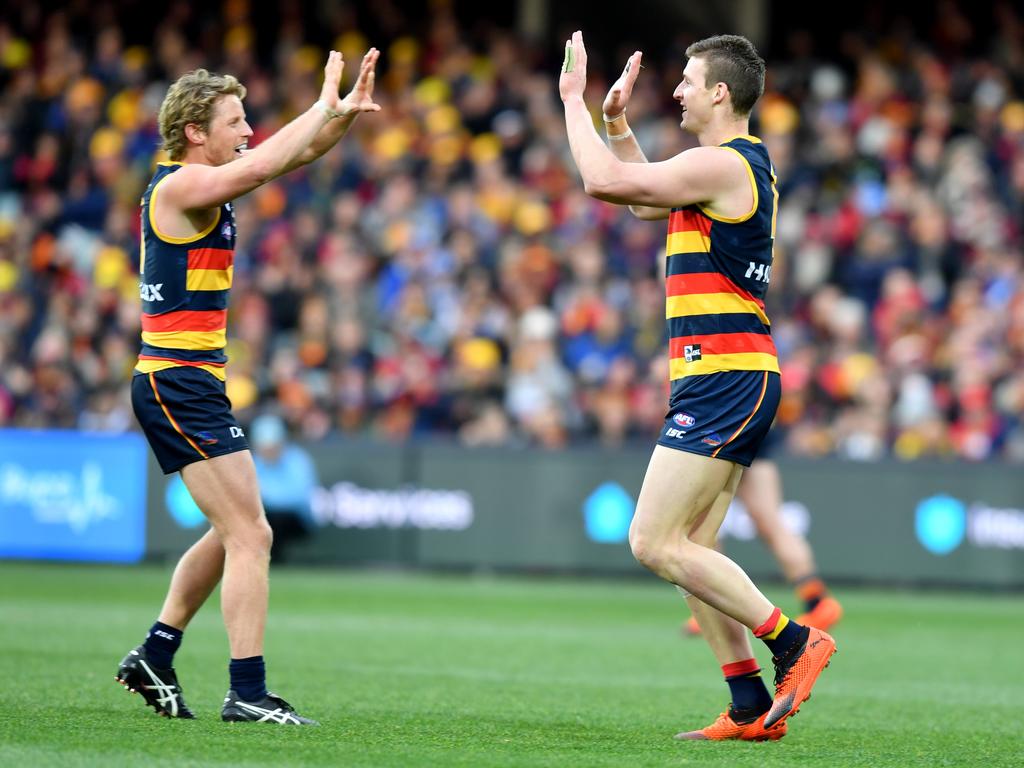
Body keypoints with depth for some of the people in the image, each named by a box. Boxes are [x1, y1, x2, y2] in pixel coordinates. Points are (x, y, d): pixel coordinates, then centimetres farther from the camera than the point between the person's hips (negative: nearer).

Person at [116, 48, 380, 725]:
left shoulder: (206, 184, 14)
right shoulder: (179, 186, -13)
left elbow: (295, 157, 19)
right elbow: (263, 166, -29)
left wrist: (346, 112, 2)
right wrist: (324, 107, -17)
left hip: (186, 387, 10)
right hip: (180, 383, -10)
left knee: (235, 534, 19)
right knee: (249, 534, -12)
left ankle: (155, 657, 23)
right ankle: (248, 693, -14)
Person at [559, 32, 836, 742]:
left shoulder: (722, 165, -14)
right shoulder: (746, 165, 18)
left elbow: (605, 181, -18)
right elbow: (642, 198, 32)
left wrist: (573, 99, -5)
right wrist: (618, 122, 24)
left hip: (722, 378, -10)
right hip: (740, 378, 10)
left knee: (654, 542, -11)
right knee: (690, 549, 9)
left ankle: (794, 642, -9)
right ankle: (751, 708, 7)